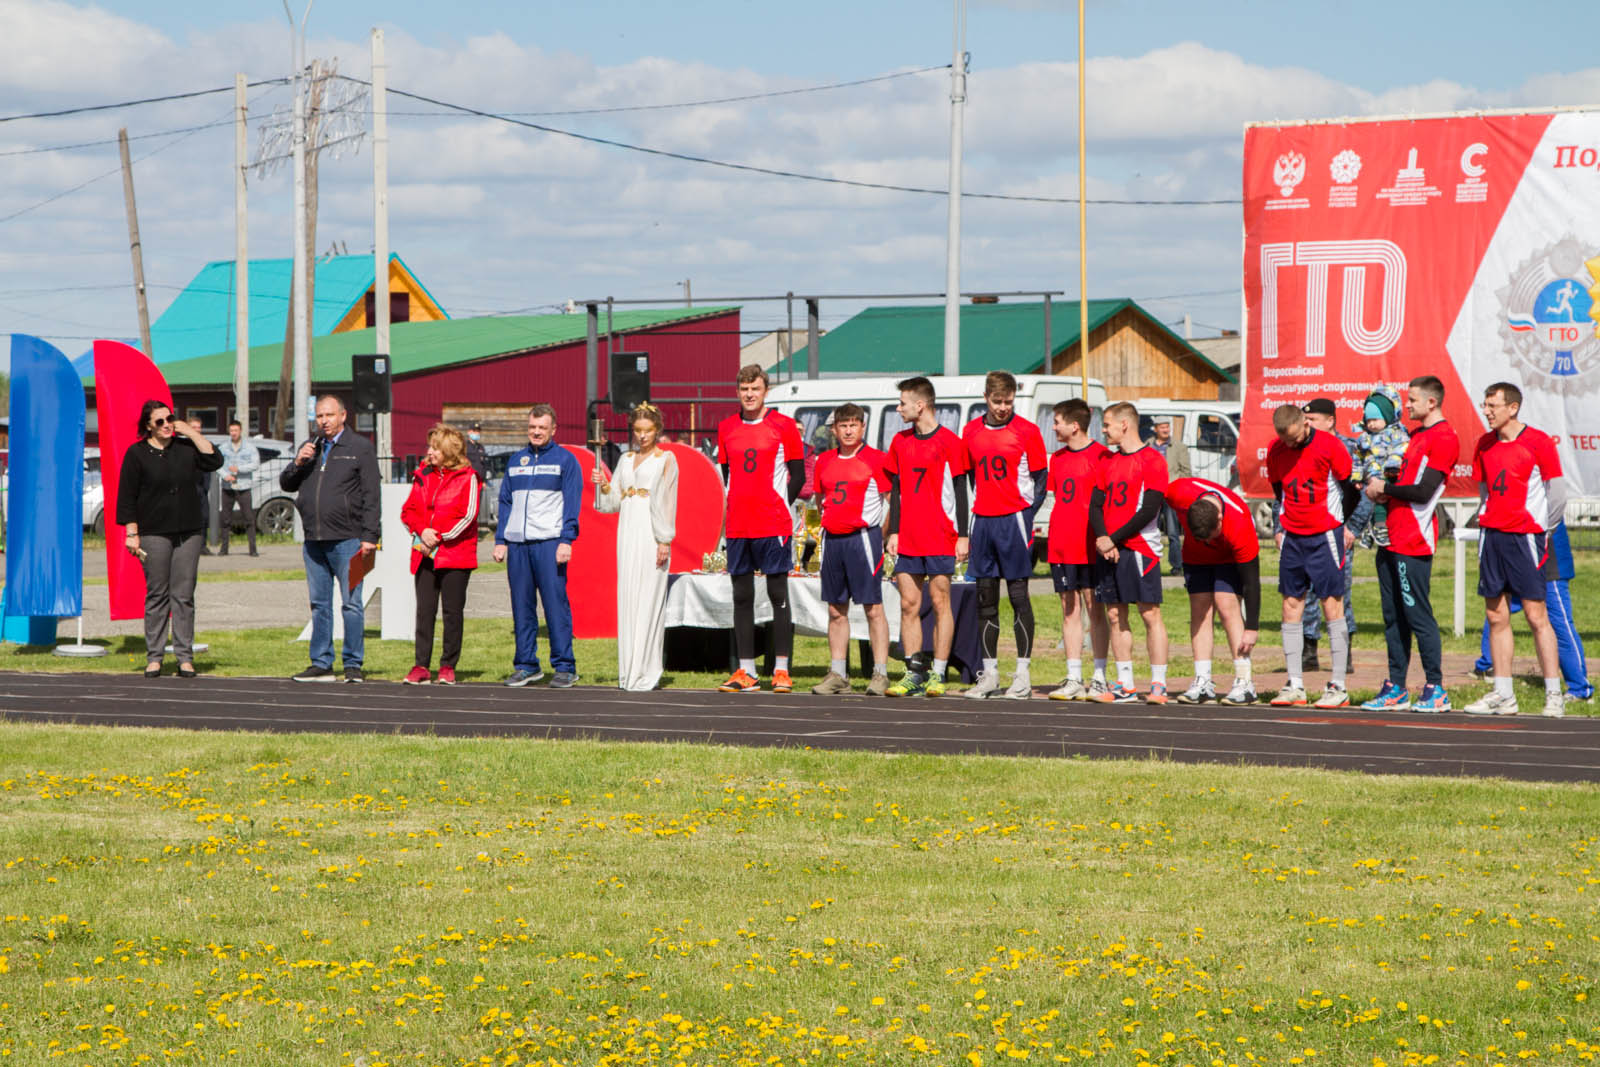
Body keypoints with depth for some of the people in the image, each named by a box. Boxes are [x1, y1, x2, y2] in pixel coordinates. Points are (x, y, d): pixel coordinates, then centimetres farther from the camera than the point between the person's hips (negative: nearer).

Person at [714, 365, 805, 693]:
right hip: (737, 527, 4)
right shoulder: (726, 428, 11)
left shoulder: (783, 426, -1)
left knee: (778, 595, -2)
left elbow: (798, 475, 2)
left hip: (774, 526, -4)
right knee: (742, 597, 5)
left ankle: (781, 670, 1)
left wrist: (780, 506, -5)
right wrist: (734, 509, 8)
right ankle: (746, 672, 8)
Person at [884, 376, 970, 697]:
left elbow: (960, 492, -2)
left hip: (941, 538, -5)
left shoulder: (949, 442, -4)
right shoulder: (900, 442, 12)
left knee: (940, 601, -2)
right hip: (908, 539, 5)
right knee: (909, 604, 2)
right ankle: (914, 674, 5)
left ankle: (938, 674, 0)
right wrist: (893, 532, 10)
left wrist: (962, 536, -6)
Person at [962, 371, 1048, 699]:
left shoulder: (1027, 431, -2)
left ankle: (1023, 674, 1)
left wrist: (1028, 517, -11)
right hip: (982, 521, 4)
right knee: (985, 599, 6)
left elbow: (1040, 479, -1)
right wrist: (965, 524, 11)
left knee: (1018, 596, -3)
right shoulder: (971, 432, 11)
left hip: (1014, 519, -4)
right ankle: (989, 673, 11)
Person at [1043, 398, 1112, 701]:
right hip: (1061, 546, 6)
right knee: (1070, 610, 6)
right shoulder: (1057, 458, 15)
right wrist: (1054, 537, 14)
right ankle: (1073, 679, 8)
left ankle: (1099, 679, 1)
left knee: (1095, 608, -3)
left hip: (1090, 547, -6)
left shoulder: (1100, 455, -5)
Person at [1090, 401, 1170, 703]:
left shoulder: (1152, 460, -5)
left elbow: (1149, 511, -12)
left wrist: (1114, 539, -13)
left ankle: (1158, 684, -7)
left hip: (1140, 547, -7)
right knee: (1115, 615, 5)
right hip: (1108, 550, 7)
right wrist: (1101, 537, -7)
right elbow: (1095, 504, 12)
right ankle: (1125, 685, 10)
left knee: (1150, 613, -7)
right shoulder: (1108, 461, 16)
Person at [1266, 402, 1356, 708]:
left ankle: (1338, 688, -3)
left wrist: (1347, 527, 6)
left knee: (1332, 605, -5)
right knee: (1291, 605, 3)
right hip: (1292, 536, 5)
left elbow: (1350, 486, -1)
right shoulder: (1276, 451, 3)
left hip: (1326, 535, -5)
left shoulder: (1329, 446, -12)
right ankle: (1294, 686, 8)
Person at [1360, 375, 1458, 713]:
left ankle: (1435, 689, -5)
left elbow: (1423, 491, -17)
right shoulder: (1417, 436, 20)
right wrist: (1383, 483, 5)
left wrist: (1385, 488, -5)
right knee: (1394, 617, 10)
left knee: (1418, 615, -9)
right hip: (1391, 539, 9)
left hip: (1414, 544, -9)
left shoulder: (1444, 438, -10)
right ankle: (1396, 688, 13)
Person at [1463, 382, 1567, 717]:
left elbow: (1558, 493, -3)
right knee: (1497, 617, 5)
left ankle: (1554, 695, -5)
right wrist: (1487, 523, 15)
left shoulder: (1538, 442, -7)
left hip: (1525, 536, -6)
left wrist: (1540, 529, 3)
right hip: (1492, 535, 6)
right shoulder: (1485, 444, 10)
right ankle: (1502, 695, 9)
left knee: (1536, 615, -7)